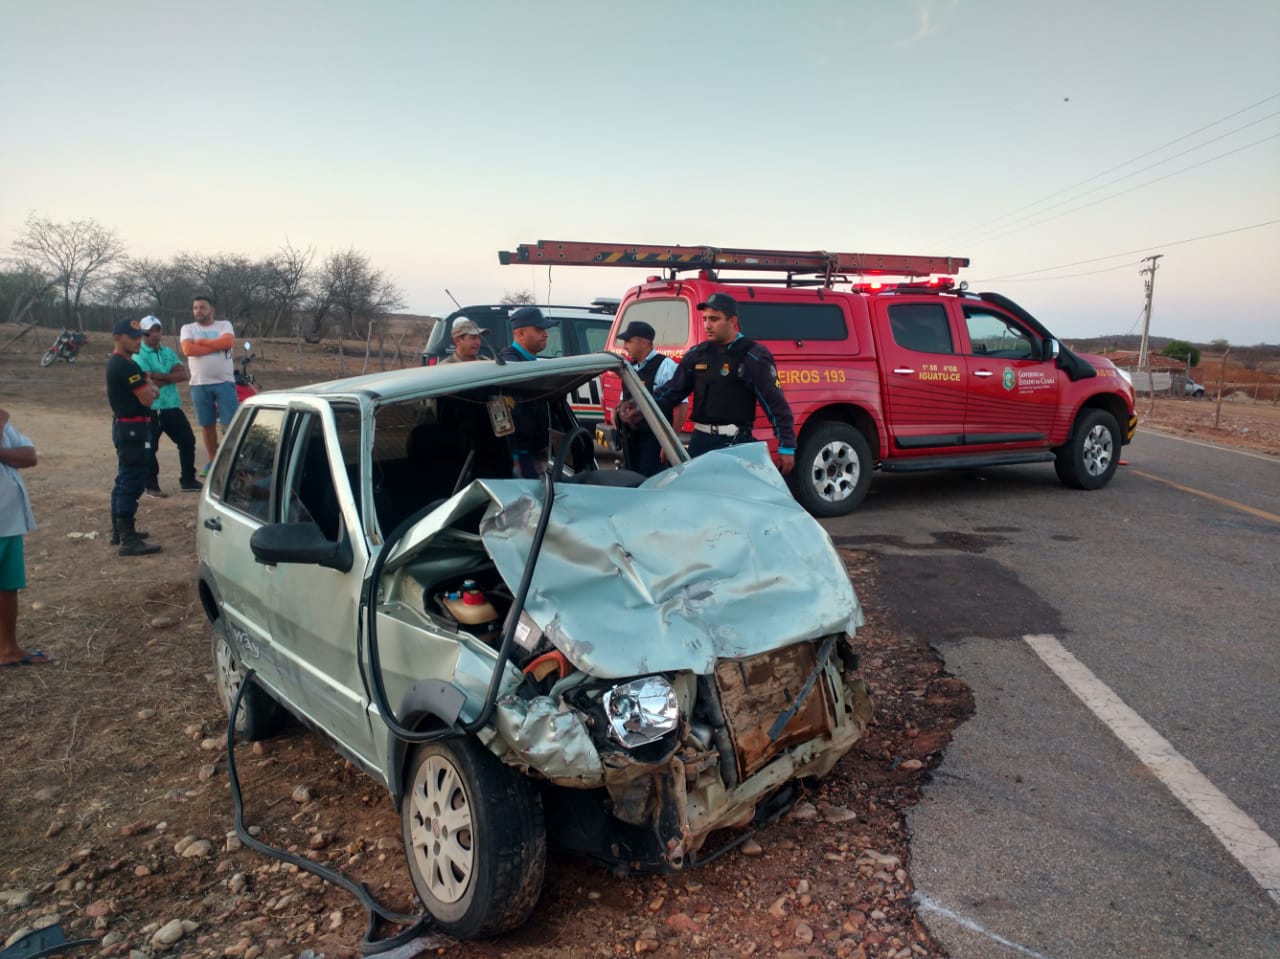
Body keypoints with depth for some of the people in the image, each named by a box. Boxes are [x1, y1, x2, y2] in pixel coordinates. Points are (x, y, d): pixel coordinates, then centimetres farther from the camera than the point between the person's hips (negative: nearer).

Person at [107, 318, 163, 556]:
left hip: (124, 426, 11)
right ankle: (128, 540, -11)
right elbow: (147, 398, -20)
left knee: (124, 480, 17)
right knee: (132, 483, -11)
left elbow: (146, 392, 19)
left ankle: (119, 530, 26)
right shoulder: (125, 365, -18)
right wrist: (149, 386, 1)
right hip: (132, 428, -11)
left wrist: (147, 387, -3)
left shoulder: (116, 362, 16)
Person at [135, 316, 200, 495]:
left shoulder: (168, 352, 11)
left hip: (172, 406, 6)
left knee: (188, 440, 8)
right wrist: (171, 376, -7)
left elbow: (185, 375, -2)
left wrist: (160, 376, -14)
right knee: (150, 448, 0)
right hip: (150, 410, -6)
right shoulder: (139, 355, -9)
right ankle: (151, 485, 13)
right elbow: (149, 383, -20)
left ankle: (188, 480, 20)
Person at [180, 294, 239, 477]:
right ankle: (213, 461, 19)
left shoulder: (224, 325, 7)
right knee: (207, 424, 9)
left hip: (224, 382, -2)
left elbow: (228, 342, -15)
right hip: (199, 384, 2)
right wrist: (216, 345, -11)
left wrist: (202, 342, -10)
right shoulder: (188, 328, 9)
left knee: (232, 423, -5)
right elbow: (188, 350, -10)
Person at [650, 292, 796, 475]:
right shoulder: (697, 354, 12)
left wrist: (787, 446, -10)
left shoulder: (754, 357, -5)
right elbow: (673, 390, 16)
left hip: (735, 443, -6)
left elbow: (776, 404, -7)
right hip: (700, 440, 6)